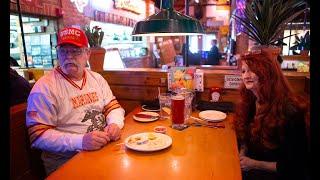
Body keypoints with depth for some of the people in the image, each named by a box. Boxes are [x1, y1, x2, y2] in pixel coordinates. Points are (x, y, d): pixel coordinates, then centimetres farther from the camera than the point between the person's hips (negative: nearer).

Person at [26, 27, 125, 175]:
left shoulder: (97, 79, 9)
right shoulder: (44, 87, -9)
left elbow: (113, 107, 12)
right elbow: (38, 135, -12)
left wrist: (115, 124, -11)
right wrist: (80, 141, -25)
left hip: (104, 150, 6)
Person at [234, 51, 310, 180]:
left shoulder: (289, 111, -20)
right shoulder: (249, 102, -1)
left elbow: (296, 165, -16)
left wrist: (255, 164, -19)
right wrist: (242, 155, -9)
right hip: (249, 166, 6)